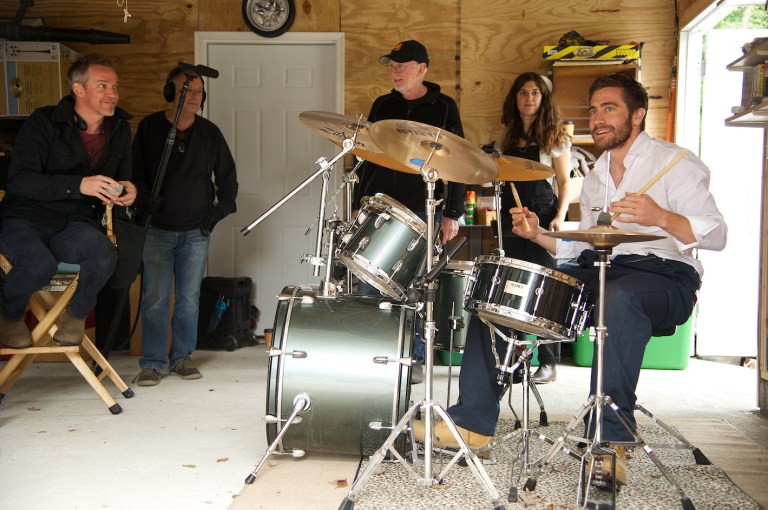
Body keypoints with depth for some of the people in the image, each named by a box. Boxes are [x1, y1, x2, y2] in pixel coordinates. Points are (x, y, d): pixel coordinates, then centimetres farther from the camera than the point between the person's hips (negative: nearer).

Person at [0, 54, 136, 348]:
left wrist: (128, 189, -9)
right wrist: (79, 185, -31)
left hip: (75, 225, 3)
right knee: (40, 263, -35)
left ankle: (77, 314, 0)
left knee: (104, 253, -32)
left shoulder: (119, 130, 6)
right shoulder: (44, 122, -10)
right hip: (25, 221, -3)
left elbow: (122, 178, 18)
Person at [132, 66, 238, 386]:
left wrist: (221, 208, 1)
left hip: (197, 231, 2)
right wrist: (143, 198, -14)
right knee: (155, 297, -4)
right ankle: (153, 362, 6)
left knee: (189, 298, 5)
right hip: (157, 229, -2)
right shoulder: (149, 127, 2)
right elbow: (134, 171, 4)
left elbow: (227, 176, 13)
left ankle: (182, 358, 18)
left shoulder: (209, 132, 6)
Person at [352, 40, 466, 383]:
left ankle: (414, 359, 11)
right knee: (370, 283, 0)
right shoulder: (382, 105, 13)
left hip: (423, 210, -3)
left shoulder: (443, 107, 3)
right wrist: (359, 204, 11)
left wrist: (452, 214, -5)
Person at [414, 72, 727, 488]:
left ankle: (610, 440, -32)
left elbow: (717, 235, -12)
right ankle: (473, 421, -6)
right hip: (601, 273, 7)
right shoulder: (595, 177, 21)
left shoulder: (674, 162, -2)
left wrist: (661, 217, -31)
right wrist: (539, 236, 2)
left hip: (665, 276, -6)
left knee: (620, 295, -43)